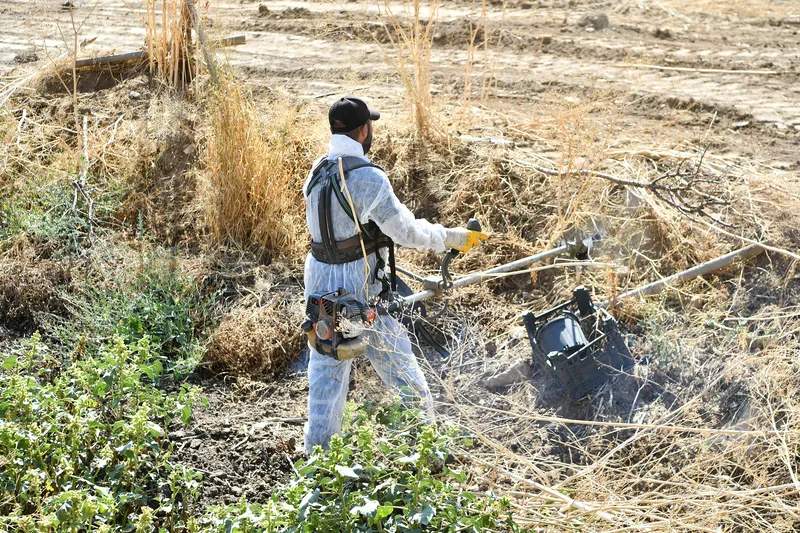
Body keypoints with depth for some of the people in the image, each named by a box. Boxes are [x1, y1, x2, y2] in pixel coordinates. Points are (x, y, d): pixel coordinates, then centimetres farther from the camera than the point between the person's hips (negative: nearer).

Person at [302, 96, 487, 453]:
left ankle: (318, 448, 17)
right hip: (359, 285, -6)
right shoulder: (366, 176, -20)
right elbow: (407, 230, -17)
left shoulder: (316, 172, 4)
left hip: (319, 277, 6)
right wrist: (453, 238, -5)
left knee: (326, 367, 13)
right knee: (397, 361, 10)